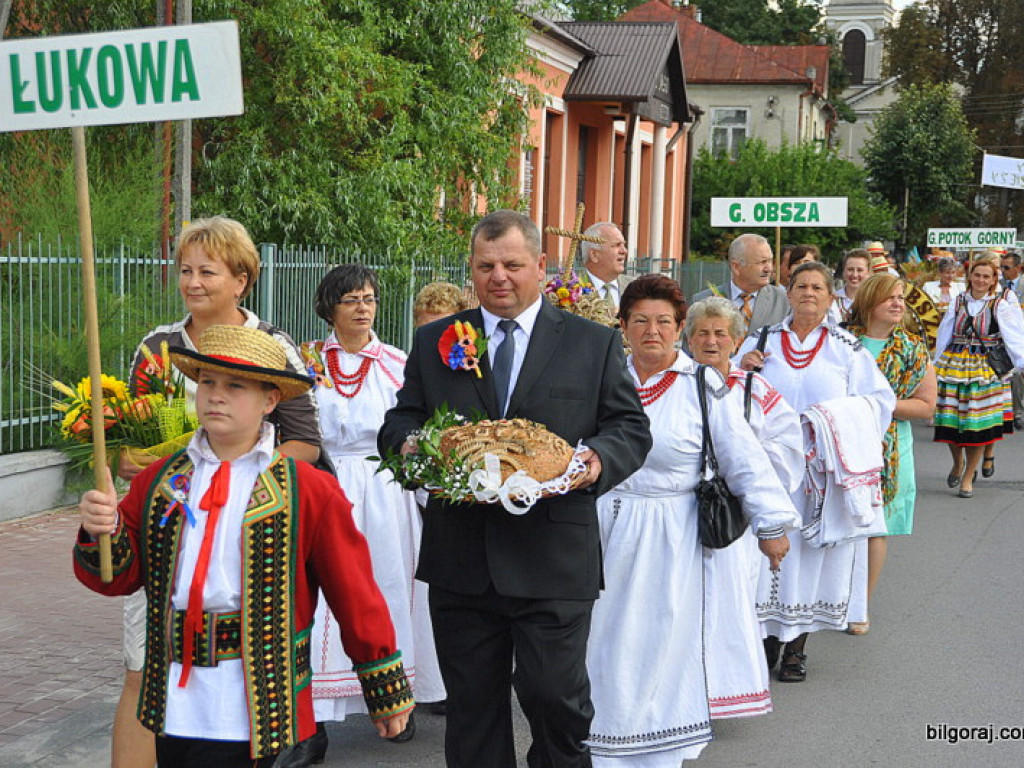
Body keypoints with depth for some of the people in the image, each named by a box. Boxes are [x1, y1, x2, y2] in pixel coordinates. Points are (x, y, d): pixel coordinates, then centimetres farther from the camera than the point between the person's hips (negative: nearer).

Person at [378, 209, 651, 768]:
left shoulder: (596, 343, 6)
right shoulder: (433, 342, 11)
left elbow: (631, 428, 6)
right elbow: (399, 422, 12)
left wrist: (599, 460, -15)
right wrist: (409, 445, -11)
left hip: (554, 560, -2)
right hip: (460, 562, 3)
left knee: (555, 697, -1)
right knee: (471, 704, 11)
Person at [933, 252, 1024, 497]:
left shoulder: (1002, 304, 0)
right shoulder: (959, 302, 10)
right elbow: (944, 336, 16)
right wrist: (937, 365, 16)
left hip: (984, 369, -3)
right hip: (953, 365, 3)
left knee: (976, 424, -3)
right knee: (949, 419, -1)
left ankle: (968, 476, 14)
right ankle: (958, 462, 29)